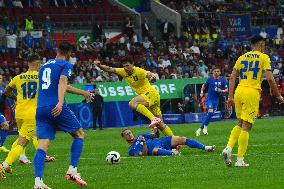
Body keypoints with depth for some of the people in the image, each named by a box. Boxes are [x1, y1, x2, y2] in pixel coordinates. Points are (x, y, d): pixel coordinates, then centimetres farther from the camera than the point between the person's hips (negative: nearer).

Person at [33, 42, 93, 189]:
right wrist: (60, 103, -33)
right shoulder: (66, 65, 2)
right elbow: (62, 82, -18)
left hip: (40, 109, 6)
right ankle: (72, 171, 2)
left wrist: (82, 93, 45)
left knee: (42, 146, -2)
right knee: (79, 134, 15)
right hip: (56, 108, -6)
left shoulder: (44, 66, 25)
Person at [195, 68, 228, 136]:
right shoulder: (210, 79, -4)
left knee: (209, 114, 5)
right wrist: (202, 92, 1)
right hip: (209, 98, -3)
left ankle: (200, 129, 15)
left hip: (216, 100, 3)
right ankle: (205, 127, -8)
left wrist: (222, 91, -16)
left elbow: (226, 89, 4)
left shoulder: (222, 80, -1)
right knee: (210, 112, -23)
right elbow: (204, 85, 13)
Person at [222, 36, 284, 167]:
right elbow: (270, 78, -8)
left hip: (239, 92, 5)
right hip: (252, 93, -5)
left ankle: (229, 148, 1)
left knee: (240, 124, 21)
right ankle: (240, 160, -4)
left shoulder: (242, 58, 15)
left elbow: (232, 77, 10)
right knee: (246, 127, -3)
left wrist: (230, 96, 11)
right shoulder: (264, 57, 1)